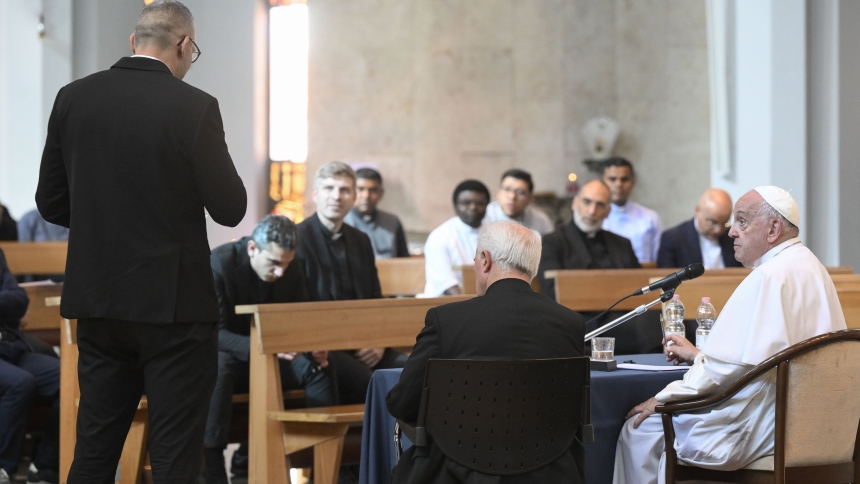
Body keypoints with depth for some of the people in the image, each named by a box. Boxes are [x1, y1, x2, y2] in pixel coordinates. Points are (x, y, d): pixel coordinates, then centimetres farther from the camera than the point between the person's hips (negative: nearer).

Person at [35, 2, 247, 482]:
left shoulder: (73, 98, 2)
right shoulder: (194, 107, -13)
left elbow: (51, 203, 7)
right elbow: (230, 209, -9)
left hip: (97, 301, 5)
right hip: (174, 303, -5)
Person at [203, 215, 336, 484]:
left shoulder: (292, 272, -3)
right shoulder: (219, 264, -20)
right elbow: (214, 333, -26)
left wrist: (315, 349, -21)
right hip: (226, 353, -5)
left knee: (319, 369, -20)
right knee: (218, 370, -39)